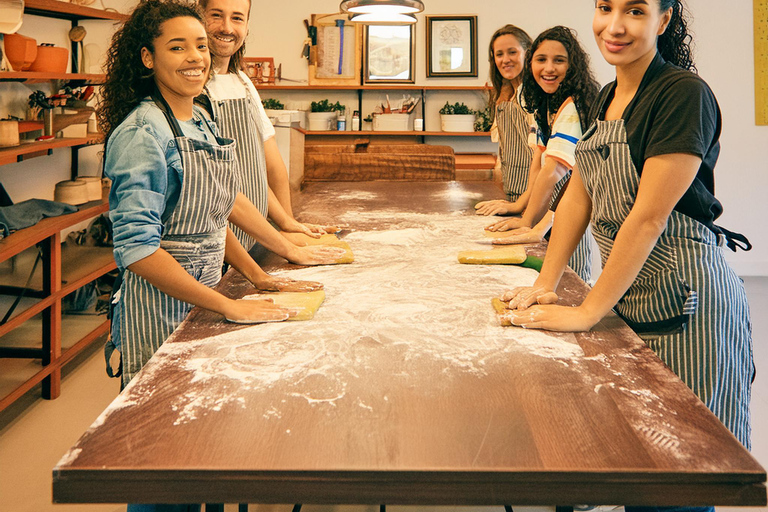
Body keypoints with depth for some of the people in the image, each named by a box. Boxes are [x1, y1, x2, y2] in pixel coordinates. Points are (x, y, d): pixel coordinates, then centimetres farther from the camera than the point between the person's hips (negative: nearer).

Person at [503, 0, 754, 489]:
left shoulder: (685, 94, -17)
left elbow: (648, 219, -21)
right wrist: (546, 285, 4)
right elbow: (578, 196, 12)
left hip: (685, 302, -8)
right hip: (629, 294, 8)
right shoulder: (607, 98, 9)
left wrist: (587, 313, -18)